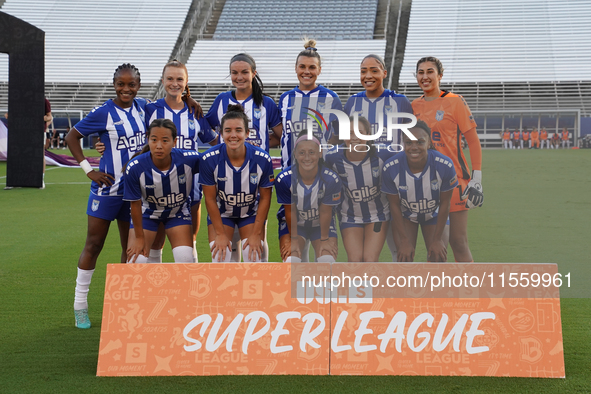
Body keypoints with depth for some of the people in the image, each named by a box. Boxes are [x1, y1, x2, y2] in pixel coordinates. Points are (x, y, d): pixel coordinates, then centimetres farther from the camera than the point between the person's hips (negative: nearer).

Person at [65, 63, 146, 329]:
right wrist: (88, 169, -10)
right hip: (108, 188, -5)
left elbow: (148, 138, 22)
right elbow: (72, 137, -4)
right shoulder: (104, 113, -11)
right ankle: (80, 304, 9)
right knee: (94, 245, 0)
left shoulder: (142, 108, 4)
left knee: (131, 247, 10)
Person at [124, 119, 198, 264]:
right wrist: (139, 237, -6)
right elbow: (135, 203, -15)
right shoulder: (135, 168, -29)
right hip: (147, 212, -1)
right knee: (135, 260, -9)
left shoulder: (190, 159, -30)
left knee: (185, 260, -10)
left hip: (178, 212, 1)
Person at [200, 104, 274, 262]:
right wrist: (220, 234, -11)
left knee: (254, 257, -9)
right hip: (221, 213, 0)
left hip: (251, 213, 0)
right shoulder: (210, 159, -25)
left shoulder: (262, 159, -23)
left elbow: (265, 198, -11)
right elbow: (210, 198, -13)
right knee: (220, 258, -10)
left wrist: (256, 234, -10)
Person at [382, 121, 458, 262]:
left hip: (434, 215, 0)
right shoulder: (390, 168, -30)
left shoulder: (445, 165, -31)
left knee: (438, 258, -5)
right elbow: (394, 205, -15)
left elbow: (445, 203, -17)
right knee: (404, 258, -10)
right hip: (405, 215, 0)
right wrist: (404, 240, -11)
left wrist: (437, 239, -11)